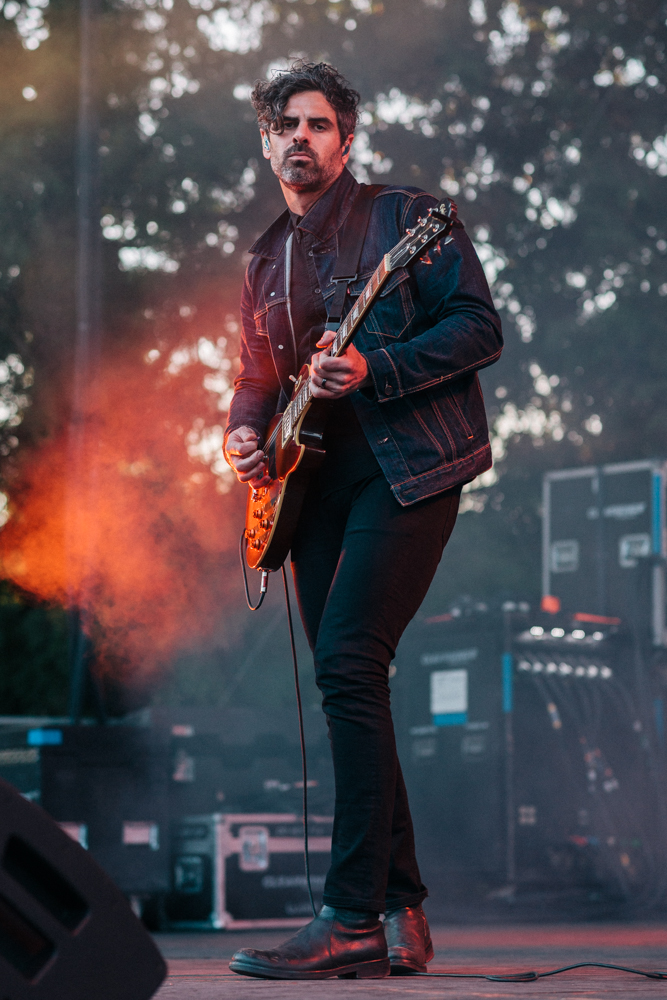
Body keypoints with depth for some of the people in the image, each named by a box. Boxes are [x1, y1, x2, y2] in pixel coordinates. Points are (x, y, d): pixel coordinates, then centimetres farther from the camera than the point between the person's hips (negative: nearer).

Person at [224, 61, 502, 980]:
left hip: (406, 470, -7)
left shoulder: (404, 218, 0)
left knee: (347, 664, -20)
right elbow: (257, 375, 28)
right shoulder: (266, 262, 19)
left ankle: (353, 919, -20)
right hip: (320, 484, 7)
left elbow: (480, 327, -7)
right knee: (348, 684, 4)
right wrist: (245, 431, 5)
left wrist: (373, 372, -19)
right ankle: (400, 914, 11)